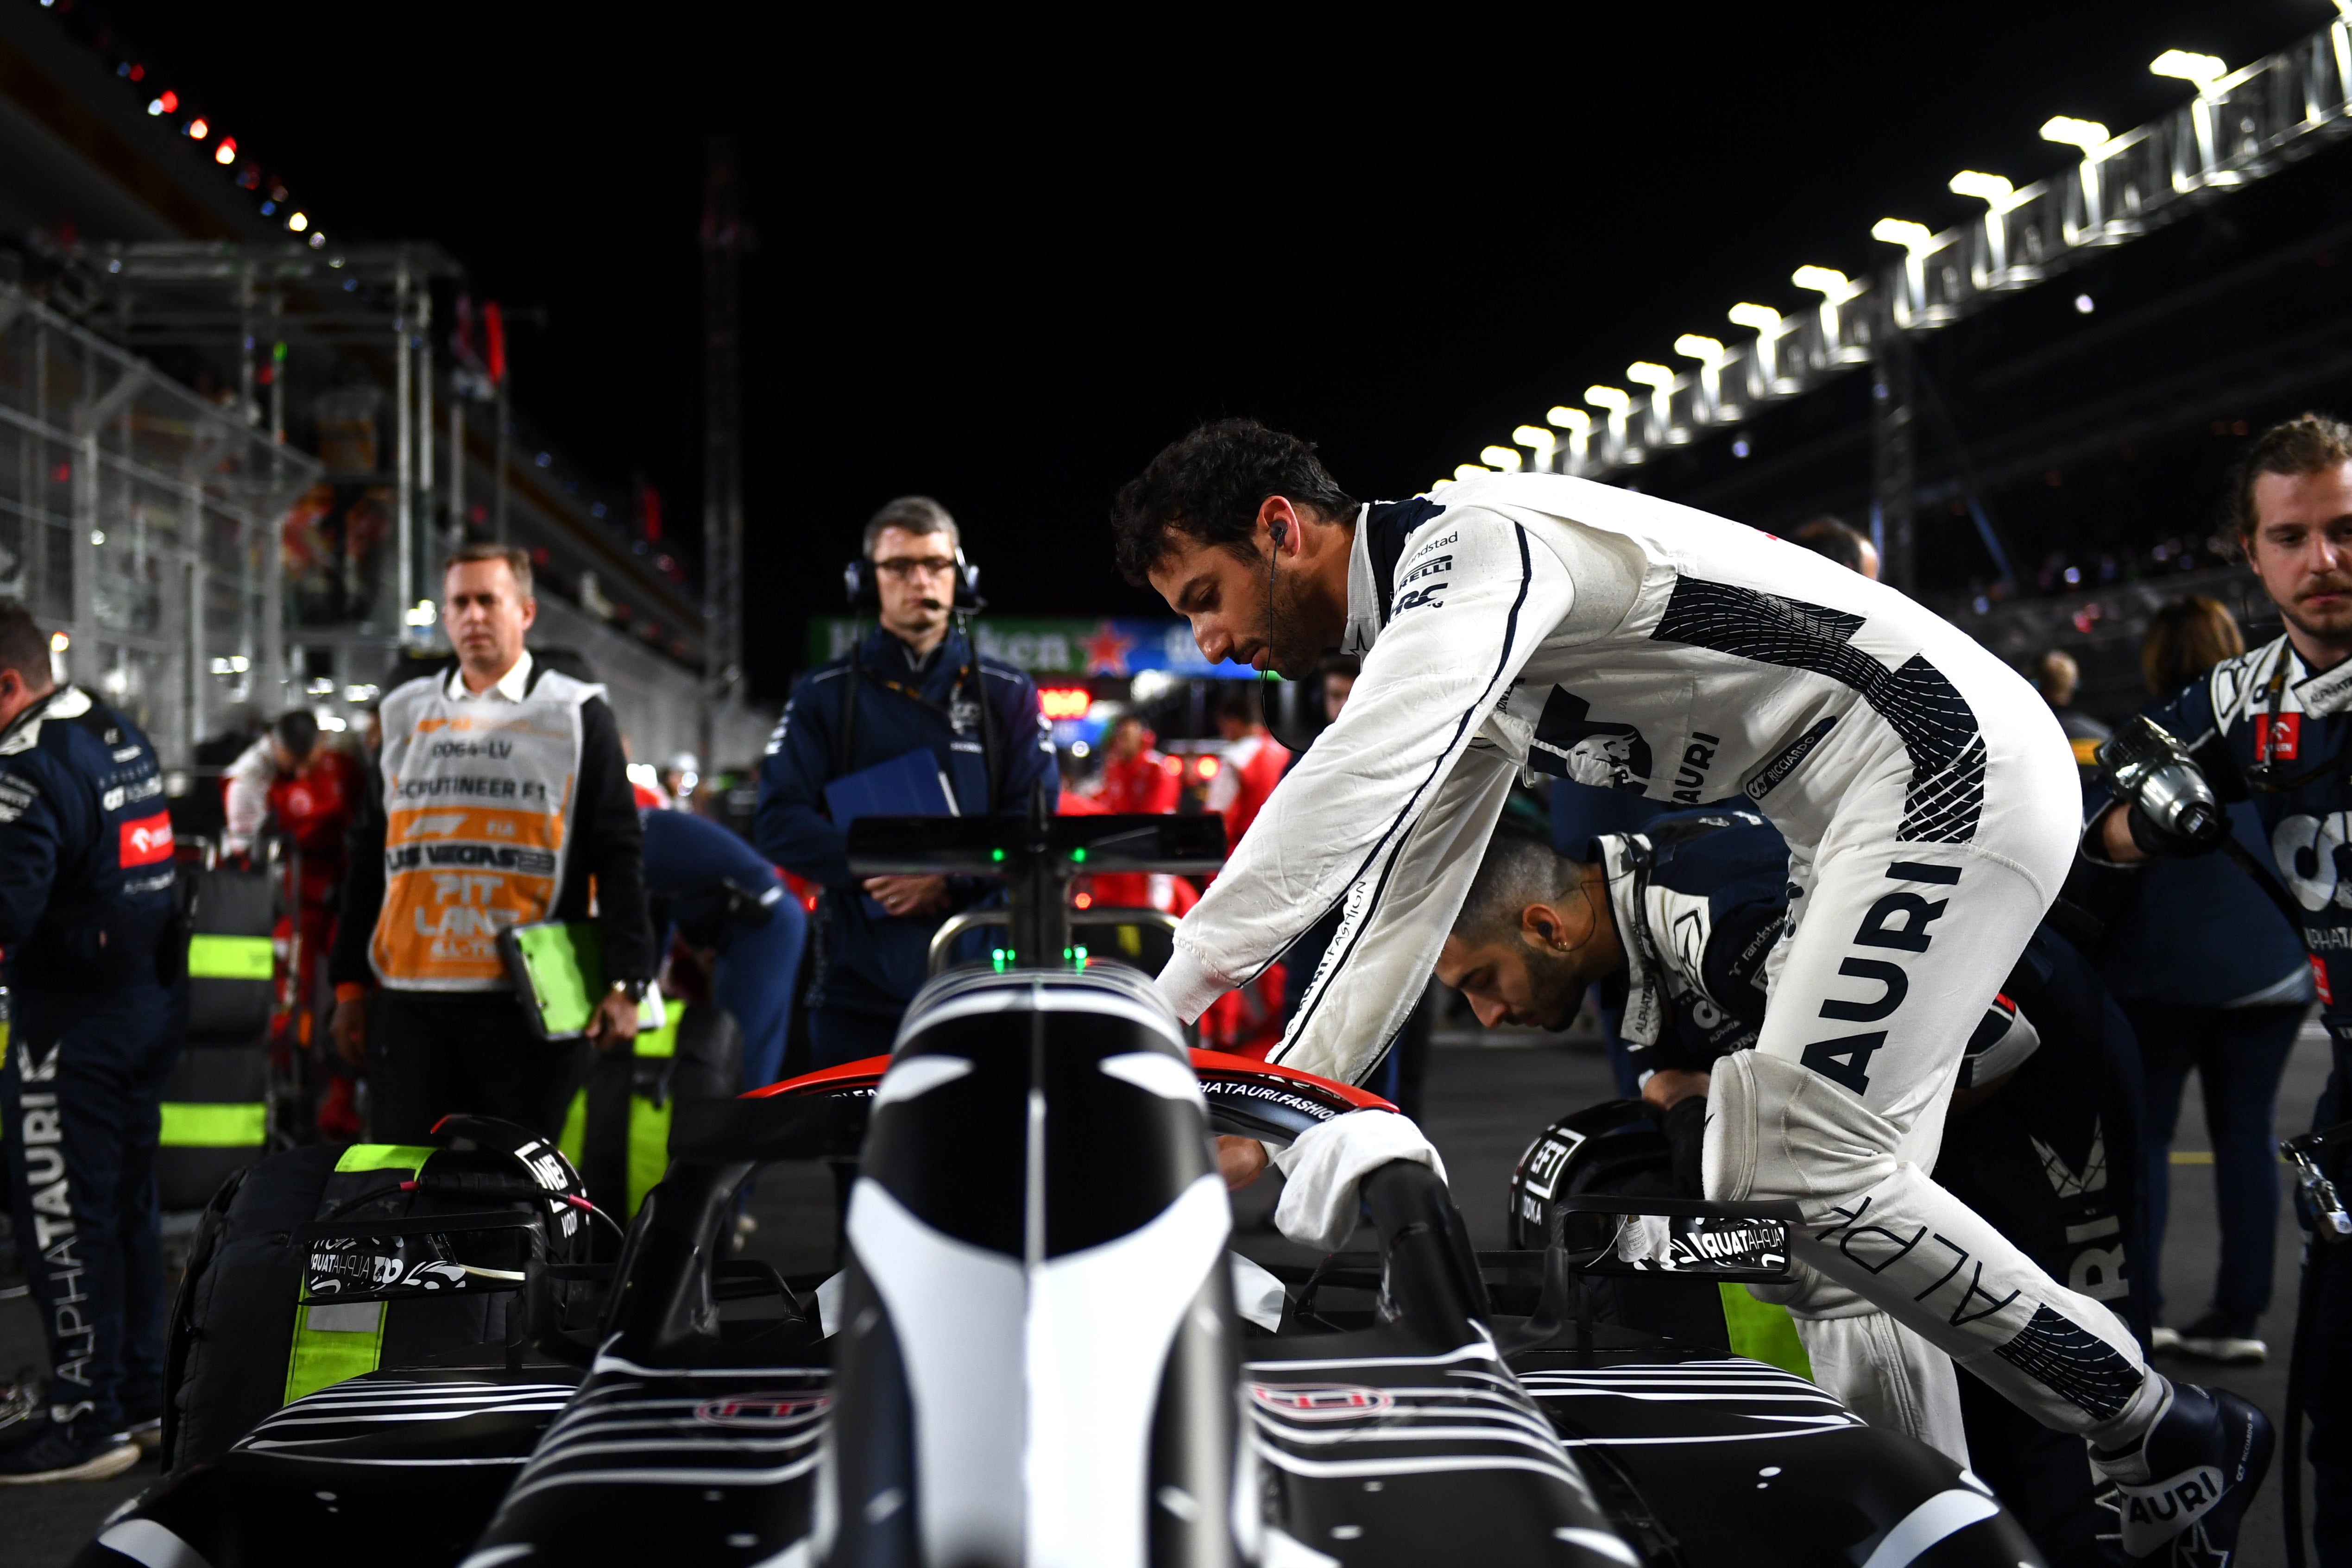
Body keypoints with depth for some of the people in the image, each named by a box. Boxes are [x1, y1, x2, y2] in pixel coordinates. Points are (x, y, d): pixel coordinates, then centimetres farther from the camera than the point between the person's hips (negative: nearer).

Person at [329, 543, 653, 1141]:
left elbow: (619, 855, 0)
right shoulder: (406, 713, 15)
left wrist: (624, 982, -9)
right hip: (410, 997, 3)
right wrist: (350, 982, 12)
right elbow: (369, 857, 18)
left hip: (529, 1001, -3)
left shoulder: (576, 715, 4)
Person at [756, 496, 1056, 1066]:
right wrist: (874, 869, -16)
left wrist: (950, 876, -16)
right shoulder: (824, 697, 10)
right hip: (859, 981, 0)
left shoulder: (1008, 695, 12)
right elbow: (779, 824, 1)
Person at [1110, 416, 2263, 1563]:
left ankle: (2165, 1438, -2)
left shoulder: (1469, 542, -14)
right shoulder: (1435, 647, 18)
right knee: (1752, 1191, 8)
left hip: (1951, 765, -11)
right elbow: (1400, 902, 18)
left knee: (1810, 1179, -14)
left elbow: (1348, 791, -29)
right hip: (1874, 817, 11)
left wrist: (1164, 1003, -29)